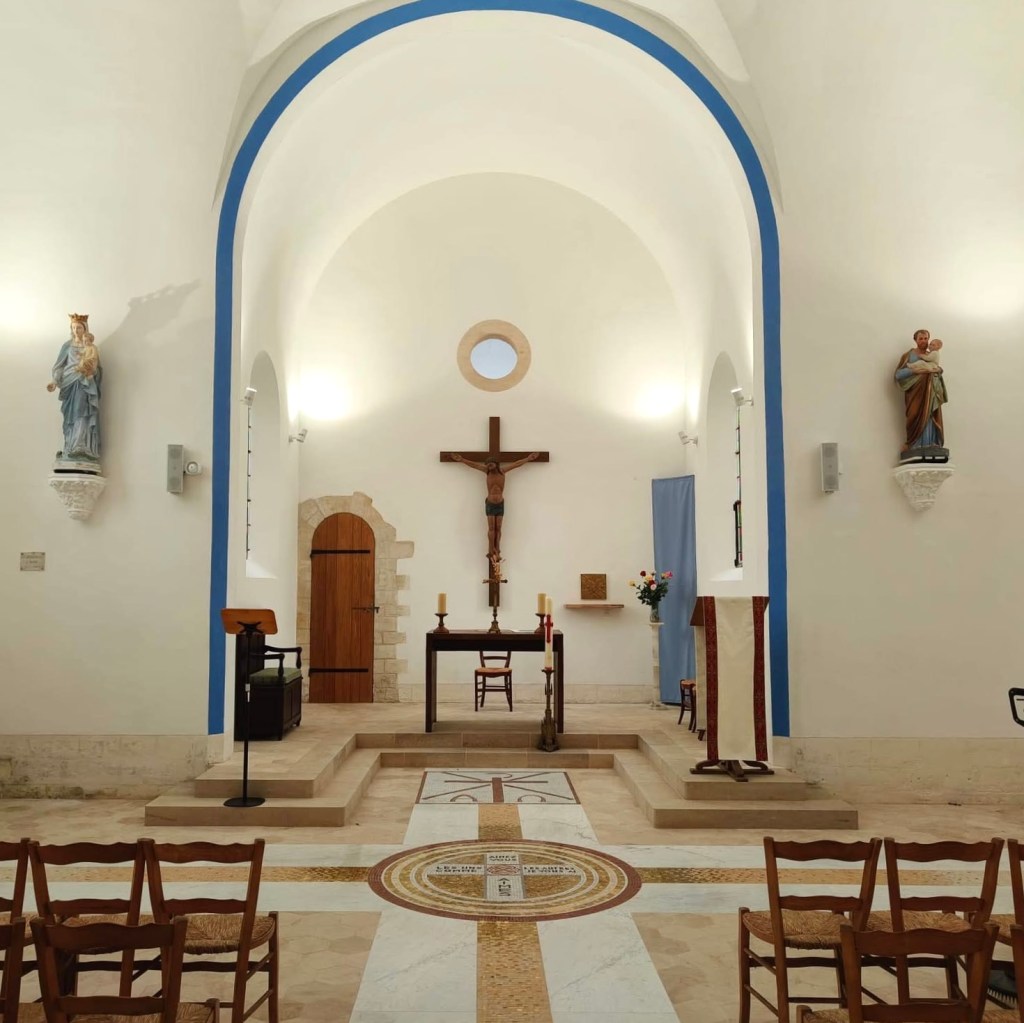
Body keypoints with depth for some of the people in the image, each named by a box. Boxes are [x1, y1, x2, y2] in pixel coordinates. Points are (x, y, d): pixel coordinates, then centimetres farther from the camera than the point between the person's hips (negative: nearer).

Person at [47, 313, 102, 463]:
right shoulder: (68, 345, 12)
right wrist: (55, 381, -8)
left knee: (85, 414, -14)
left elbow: (96, 369, 12)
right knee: (73, 415, -8)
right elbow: (60, 365, 7)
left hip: (87, 385, 0)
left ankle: (84, 449, -22)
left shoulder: (91, 347, 14)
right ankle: (72, 449, -12)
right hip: (72, 384, 0)